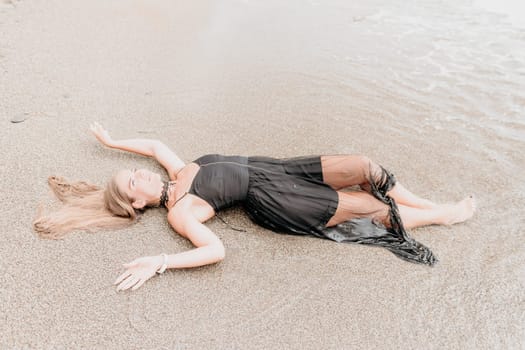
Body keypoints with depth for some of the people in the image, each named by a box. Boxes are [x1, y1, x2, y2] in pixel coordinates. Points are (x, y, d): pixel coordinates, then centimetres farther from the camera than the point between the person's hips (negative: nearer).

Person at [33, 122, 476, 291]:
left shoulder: (177, 173, 12)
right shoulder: (179, 213, -10)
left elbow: (155, 144, 28)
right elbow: (216, 250, -23)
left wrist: (111, 142, 31)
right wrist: (158, 264, -28)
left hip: (269, 166, 7)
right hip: (269, 199, -7)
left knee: (364, 167, -6)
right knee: (366, 205, -9)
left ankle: (433, 206, 15)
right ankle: (445, 215, 16)